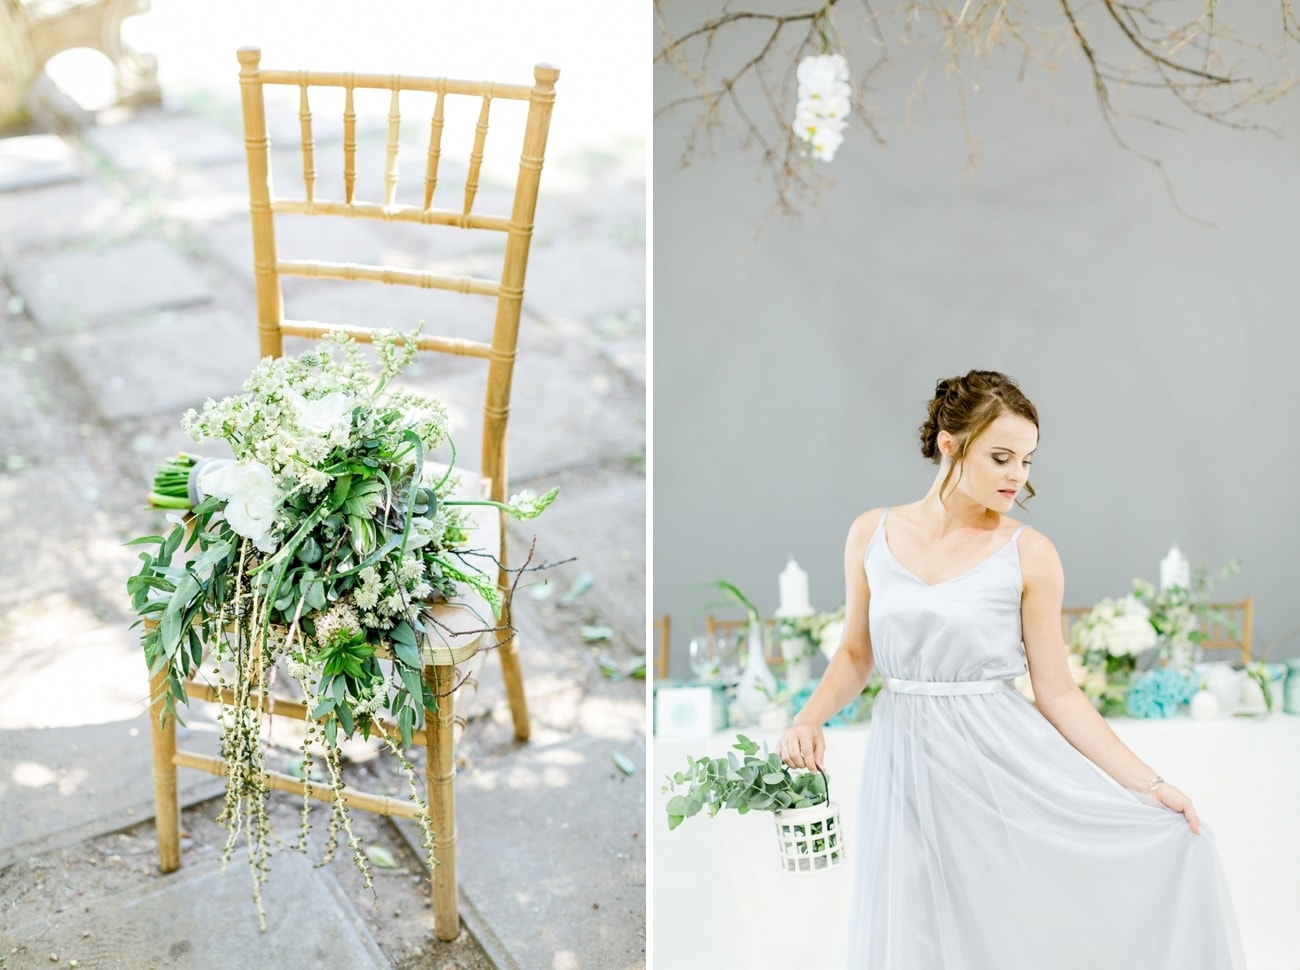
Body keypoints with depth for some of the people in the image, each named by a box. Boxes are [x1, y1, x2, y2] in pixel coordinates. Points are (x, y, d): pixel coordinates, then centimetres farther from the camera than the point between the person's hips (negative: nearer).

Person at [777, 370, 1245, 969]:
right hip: (907, 767, 2)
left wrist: (1149, 785, -6)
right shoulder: (872, 534, 1)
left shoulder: (1029, 554, -5)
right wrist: (809, 719, -6)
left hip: (1002, 764, -2)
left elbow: (1057, 694, -2)